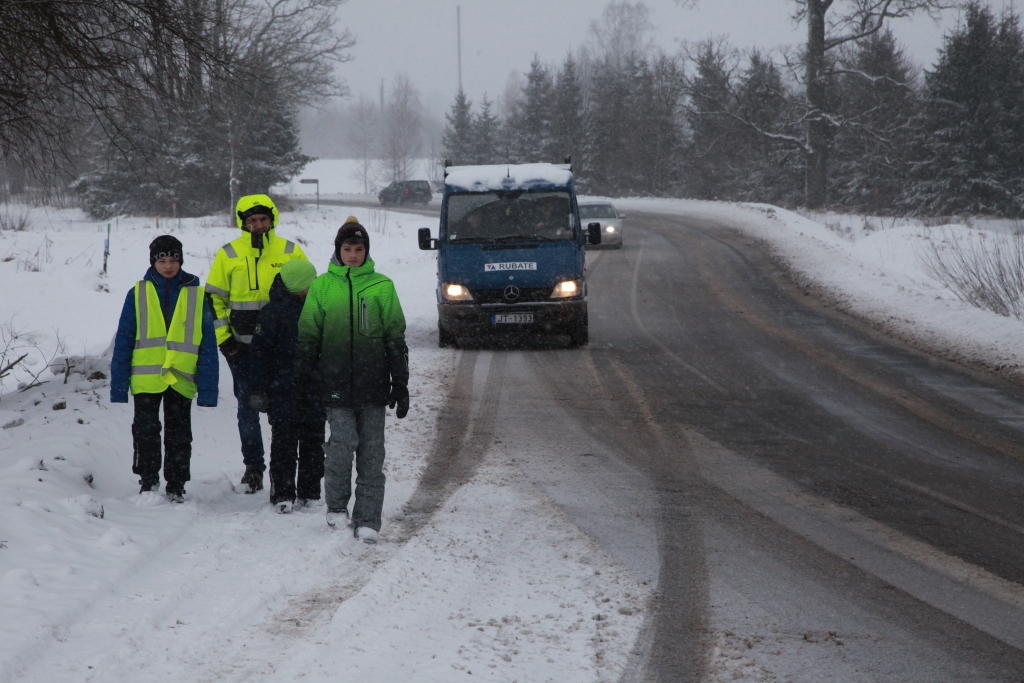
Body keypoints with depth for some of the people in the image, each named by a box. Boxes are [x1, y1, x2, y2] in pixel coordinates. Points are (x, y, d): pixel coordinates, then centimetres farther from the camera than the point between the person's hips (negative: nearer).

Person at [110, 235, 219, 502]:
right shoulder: (138, 294, 3)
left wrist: (208, 389, -2)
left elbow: (208, 345, 4)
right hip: (146, 378, 0)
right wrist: (118, 386, -2)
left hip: (181, 380, 0)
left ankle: (176, 487, 17)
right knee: (146, 433, 2)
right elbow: (123, 342, 4)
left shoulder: (196, 296, 3)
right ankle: (148, 483, 16)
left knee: (179, 437, 7)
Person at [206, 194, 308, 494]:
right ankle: (253, 465, 11)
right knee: (248, 406, 3)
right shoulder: (228, 255, 3)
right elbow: (214, 298, 8)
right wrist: (223, 338, -1)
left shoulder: (290, 252, 3)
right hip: (242, 346, 0)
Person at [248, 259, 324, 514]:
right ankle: (282, 495, 3)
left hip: (314, 392, 5)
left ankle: (310, 493, 17)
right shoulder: (273, 311, -5)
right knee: (284, 442, -2)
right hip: (283, 392, -5)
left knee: (313, 442, 8)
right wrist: (258, 389, -8)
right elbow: (259, 351, -4)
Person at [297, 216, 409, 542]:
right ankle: (336, 507, 7)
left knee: (371, 451, 0)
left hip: (373, 382, 1)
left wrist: (401, 384, 6)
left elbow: (395, 338, 9)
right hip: (336, 382, -1)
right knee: (343, 442, -12)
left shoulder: (381, 286, 6)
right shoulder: (321, 286, 7)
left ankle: (367, 519, 5)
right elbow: (308, 336, 11)